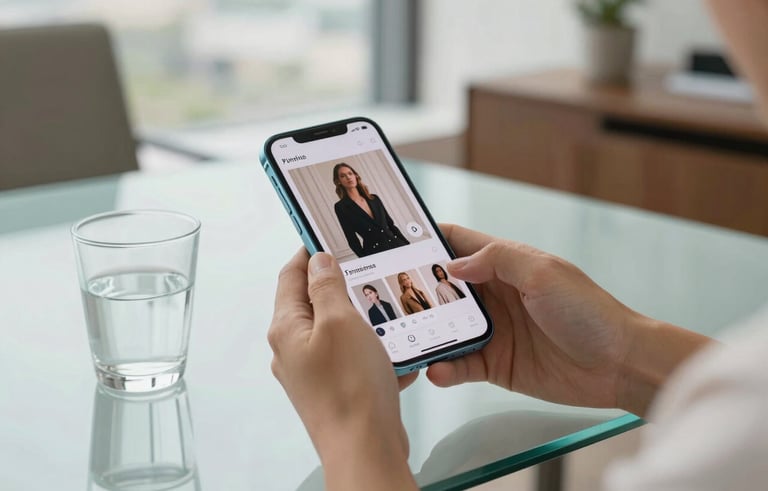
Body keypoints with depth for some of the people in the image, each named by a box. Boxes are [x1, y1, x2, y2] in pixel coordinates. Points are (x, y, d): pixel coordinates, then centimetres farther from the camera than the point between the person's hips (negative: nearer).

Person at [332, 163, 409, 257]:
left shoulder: (374, 199, 14)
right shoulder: (341, 207, 1)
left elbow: (391, 224, 16)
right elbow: (352, 239, -2)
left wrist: (409, 246, 9)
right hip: (373, 252, -4)